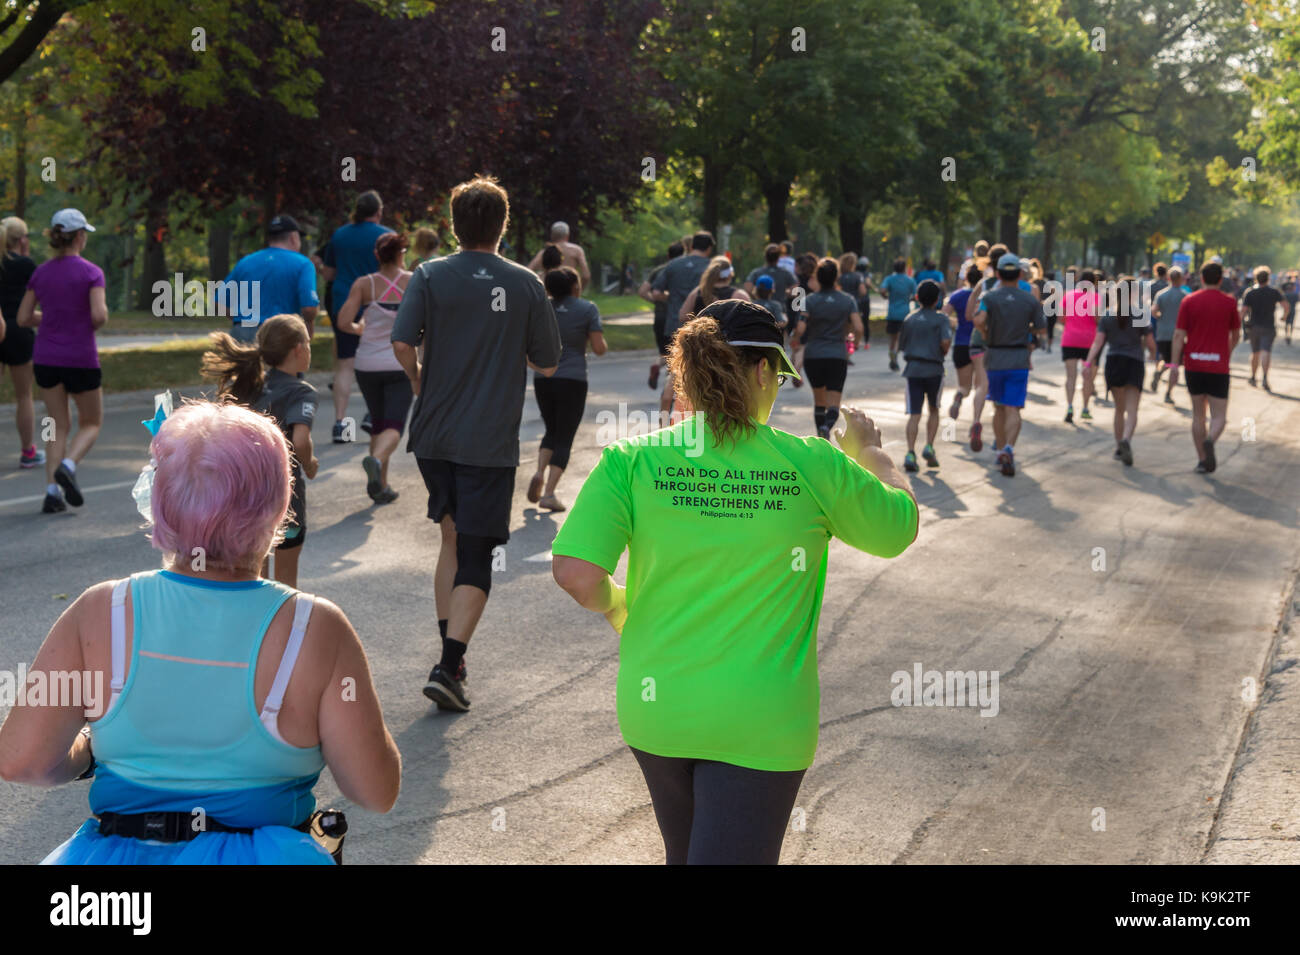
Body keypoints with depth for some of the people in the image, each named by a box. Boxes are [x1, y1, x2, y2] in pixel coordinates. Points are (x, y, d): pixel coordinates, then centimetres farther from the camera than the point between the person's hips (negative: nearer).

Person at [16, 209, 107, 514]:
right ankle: (68, 466, -15)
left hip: (46, 359, 4)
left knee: (59, 426, 13)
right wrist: (93, 322, 3)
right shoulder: (91, 272, -10)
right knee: (91, 424, 13)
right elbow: (99, 315, -20)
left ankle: (52, 490, -3)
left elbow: (23, 318, 5)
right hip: (81, 360, -4)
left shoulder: (40, 273, 4)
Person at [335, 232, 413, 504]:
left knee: (378, 422, 17)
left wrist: (359, 328, 11)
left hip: (368, 366, 2)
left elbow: (343, 323, -10)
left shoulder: (364, 284, -3)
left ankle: (381, 485, 18)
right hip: (400, 365, -2)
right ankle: (376, 459, -38)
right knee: (394, 425, -6)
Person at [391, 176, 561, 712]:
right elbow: (547, 366, 3)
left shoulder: (430, 276, -2)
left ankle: (451, 652, 22)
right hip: (491, 443, -2)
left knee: (453, 540, 19)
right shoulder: (525, 285, -2)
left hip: (434, 435, 2)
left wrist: (419, 381, 6)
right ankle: (448, 665, -12)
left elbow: (402, 343, -14)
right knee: (476, 557, 0)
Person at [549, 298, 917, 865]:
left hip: (655, 707, 3)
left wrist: (614, 604, 7)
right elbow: (899, 527, 7)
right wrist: (869, 452, 25)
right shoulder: (813, 466, -10)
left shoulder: (632, 461, -10)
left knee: (683, 853, 26)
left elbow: (575, 573, -16)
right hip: (761, 725, -3)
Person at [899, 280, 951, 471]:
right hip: (934, 369, -2)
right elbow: (945, 341, -17)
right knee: (934, 410, 17)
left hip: (912, 369, 2)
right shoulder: (940, 320, -2)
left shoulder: (909, 319, 8)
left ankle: (910, 452, -15)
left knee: (914, 414, -1)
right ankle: (929, 446, 3)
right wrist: (944, 352, 3)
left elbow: (901, 346, 12)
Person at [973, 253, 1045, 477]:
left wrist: (985, 333, -1)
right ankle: (1008, 449, -26)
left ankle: (1000, 450, 22)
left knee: (999, 407, 17)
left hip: (995, 359, 1)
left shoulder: (990, 297, -4)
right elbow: (1040, 329, 6)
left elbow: (979, 320, -21)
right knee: (1013, 410, -6)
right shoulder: (1031, 300, 0)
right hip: (1020, 360, -1)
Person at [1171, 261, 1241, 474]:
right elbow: (1236, 335, 12)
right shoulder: (1229, 302, 0)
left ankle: (1202, 460, 15)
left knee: (1198, 414, 13)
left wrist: (1175, 364, -1)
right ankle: (1210, 441, -29)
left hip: (1193, 366, 2)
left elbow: (1179, 335, -5)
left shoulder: (1189, 301, -1)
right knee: (1219, 416, 2)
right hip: (1218, 367, -2)